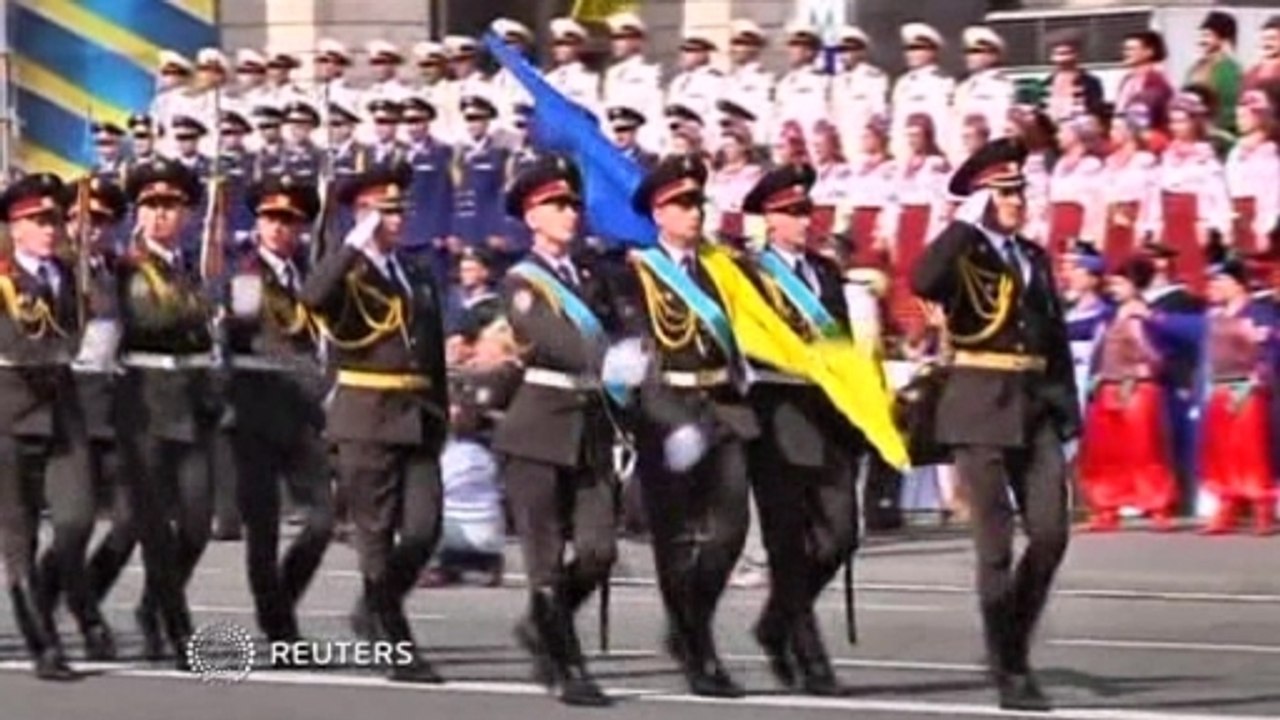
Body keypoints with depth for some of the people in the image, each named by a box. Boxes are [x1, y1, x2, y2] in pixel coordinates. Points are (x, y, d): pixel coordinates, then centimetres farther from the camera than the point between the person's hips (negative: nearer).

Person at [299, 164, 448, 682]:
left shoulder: (420, 281, 18)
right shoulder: (346, 276, -2)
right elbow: (311, 296, -27)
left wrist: (440, 420, 16)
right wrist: (356, 244, -25)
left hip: (418, 421, 5)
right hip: (366, 420, -5)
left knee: (424, 528, -5)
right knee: (378, 536, -2)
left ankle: (375, 610, 19)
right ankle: (398, 649, 3)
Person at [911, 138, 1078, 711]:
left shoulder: (1034, 257, 16)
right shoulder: (961, 255, -3)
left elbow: (1056, 339, 18)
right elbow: (922, 283, -27)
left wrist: (1068, 411, 11)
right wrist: (967, 224, -19)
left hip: (1038, 406, 5)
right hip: (981, 407, -5)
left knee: (1051, 534, -3)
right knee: (997, 544, -3)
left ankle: (1012, 639, 17)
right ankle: (1009, 671, 3)